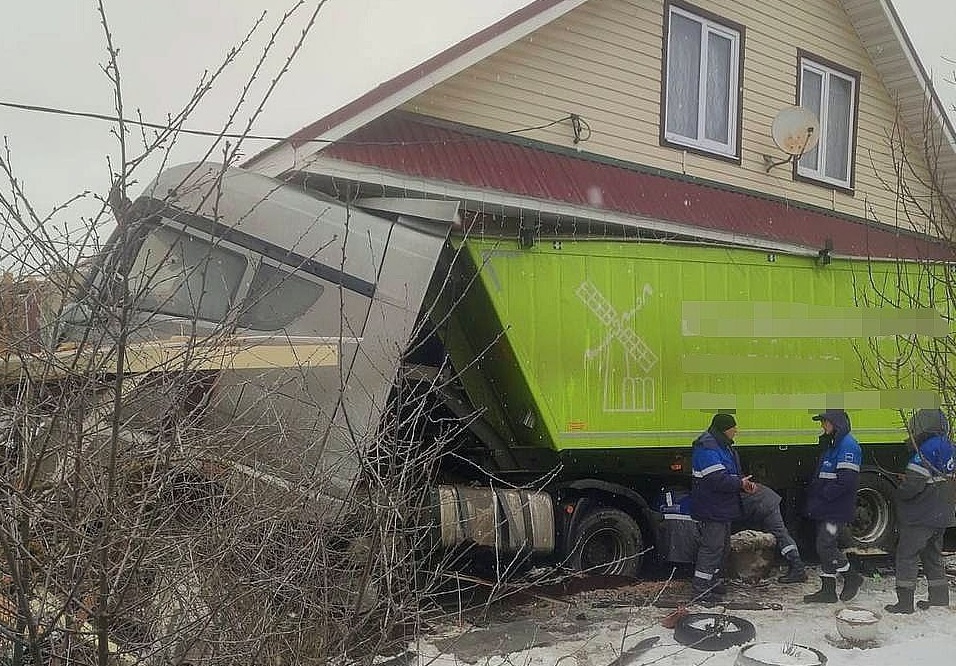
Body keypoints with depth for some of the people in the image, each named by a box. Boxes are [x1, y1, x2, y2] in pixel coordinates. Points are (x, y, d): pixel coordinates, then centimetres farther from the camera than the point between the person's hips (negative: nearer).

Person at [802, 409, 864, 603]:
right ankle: (828, 591, 18)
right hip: (826, 509, 10)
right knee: (825, 547, 11)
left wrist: (823, 496, -17)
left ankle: (852, 577, 11)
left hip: (837, 510, -10)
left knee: (826, 547, -9)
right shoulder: (831, 444, 16)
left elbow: (846, 480, -24)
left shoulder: (848, 445, -15)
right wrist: (813, 498, 11)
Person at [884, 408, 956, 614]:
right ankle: (939, 597, 28)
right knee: (932, 555, 21)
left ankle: (905, 601, -1)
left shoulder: (927, 449, -21)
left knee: (906, 555, -1)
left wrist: (900, 493, -5)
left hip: (920, 516, -9)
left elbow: (913, 484, -25)